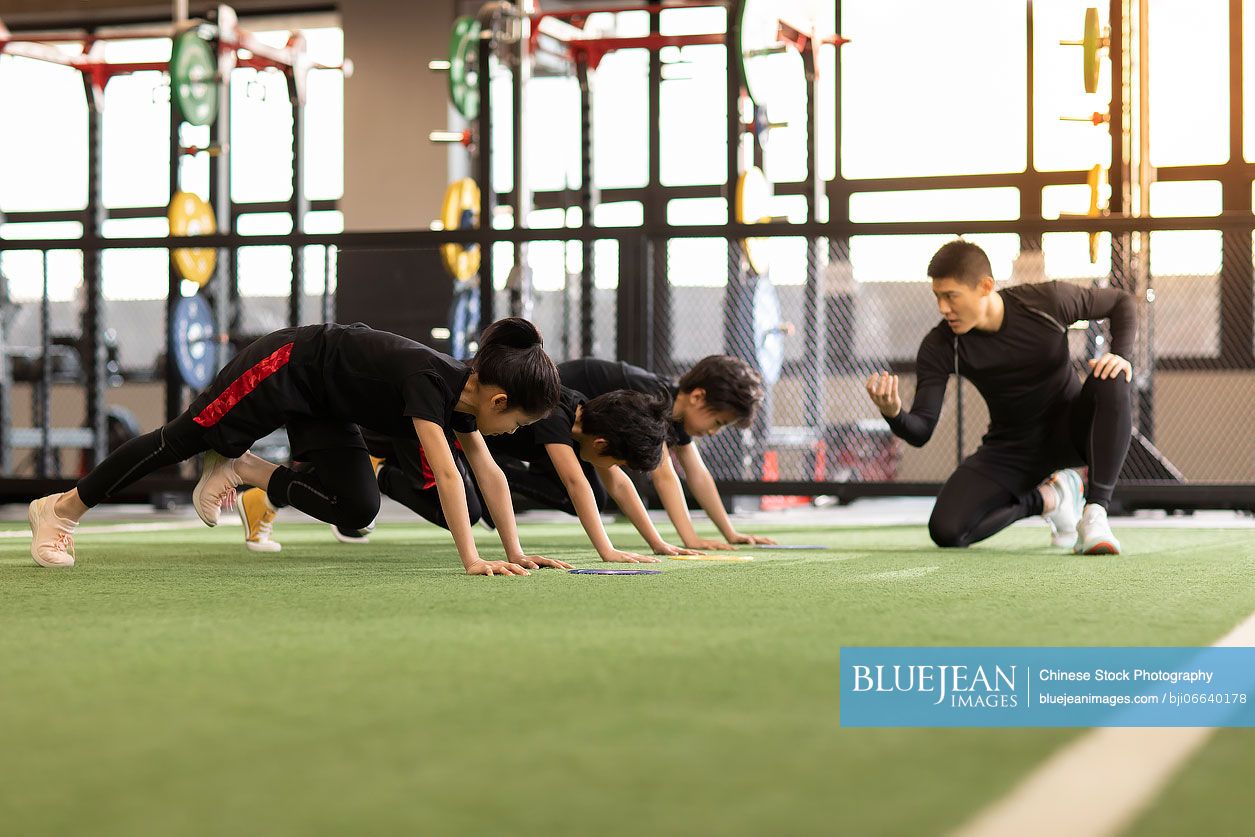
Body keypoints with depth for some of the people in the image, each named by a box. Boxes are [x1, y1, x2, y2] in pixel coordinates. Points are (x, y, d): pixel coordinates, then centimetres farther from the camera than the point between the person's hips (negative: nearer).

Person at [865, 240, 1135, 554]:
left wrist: (1120, 353, -22)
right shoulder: (940, 346, -18)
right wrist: (893, 414, -44)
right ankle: (1045, 498, 6)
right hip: (1011, 450, 2)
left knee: (1111, 382, -35)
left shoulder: (1047, 301, -19)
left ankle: (1095, 512, -30)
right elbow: (920, 432, -20)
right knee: (945, 530, -21)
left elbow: (1120, 303, -2)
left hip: (1069, 432, -1)